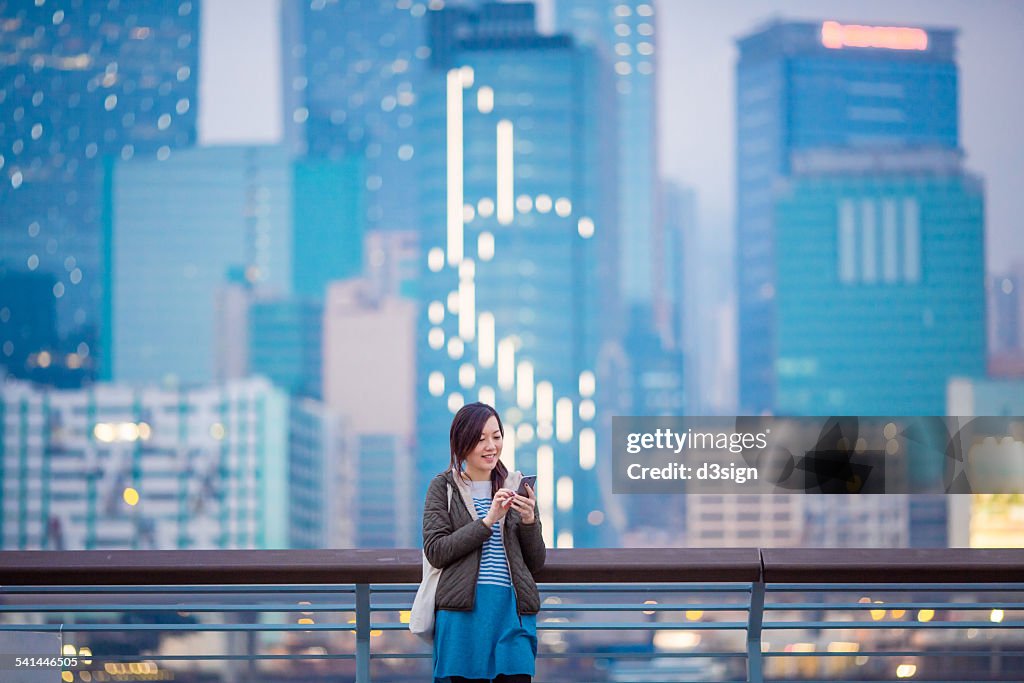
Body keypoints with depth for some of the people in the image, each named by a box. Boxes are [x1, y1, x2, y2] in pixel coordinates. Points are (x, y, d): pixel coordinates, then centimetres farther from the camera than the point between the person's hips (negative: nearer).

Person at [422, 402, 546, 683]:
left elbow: (536, 563, 13)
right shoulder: (443, 487, 6)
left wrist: (529, 520, -6)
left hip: (512, 607, 2)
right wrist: (488, 521, -12)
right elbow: (435, 551, -6)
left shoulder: (516, 486, 13)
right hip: (463, 610, -2)